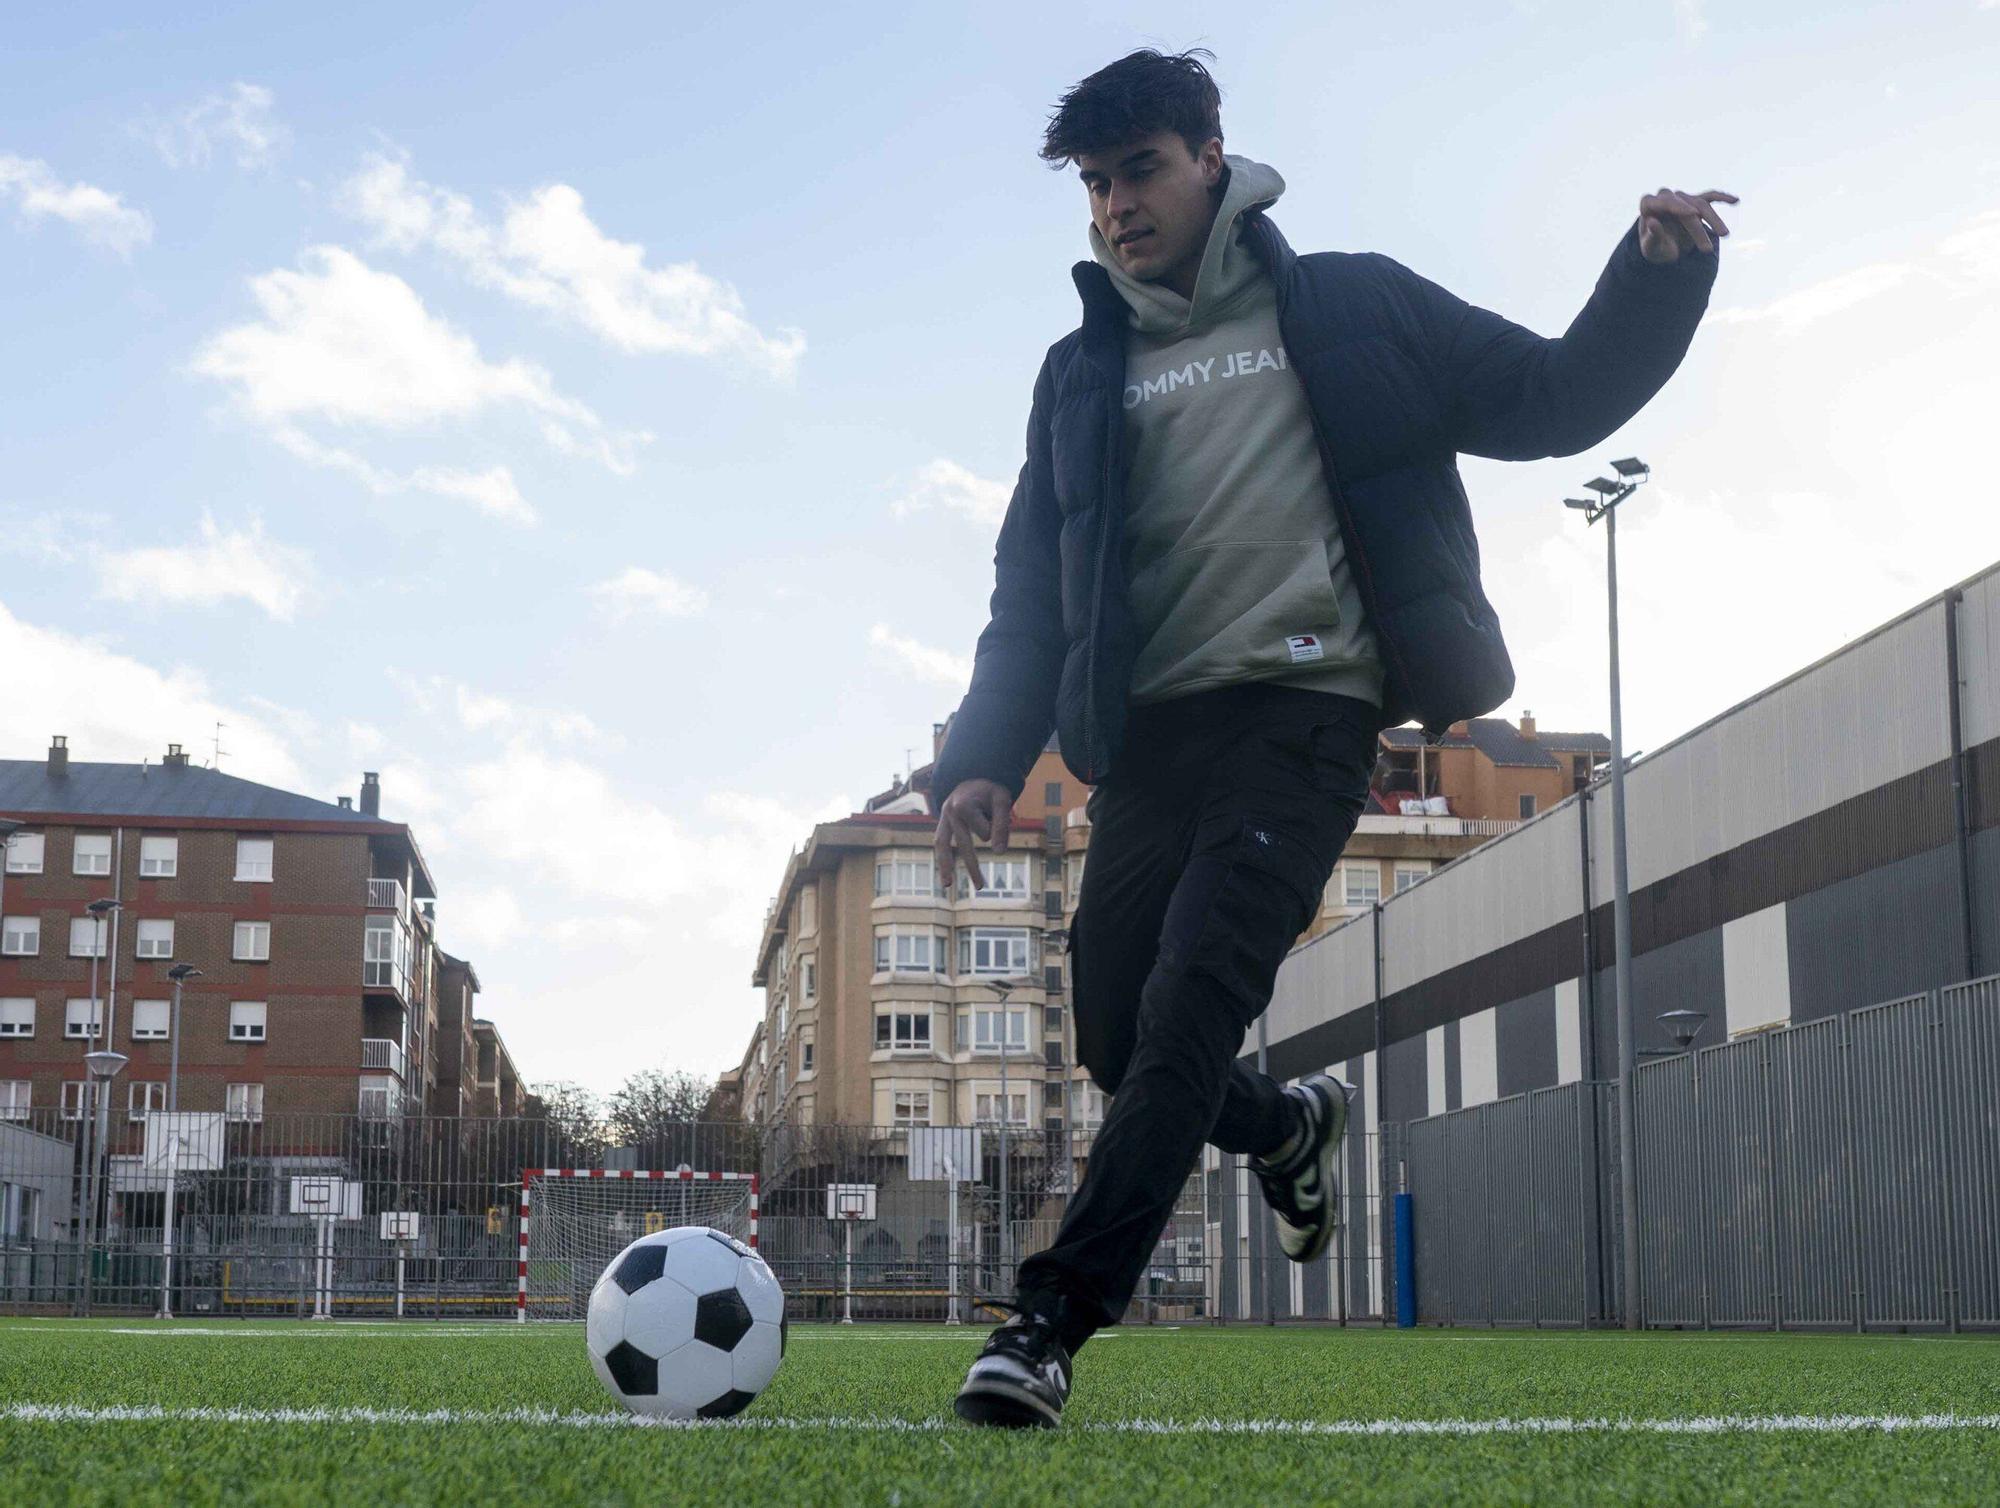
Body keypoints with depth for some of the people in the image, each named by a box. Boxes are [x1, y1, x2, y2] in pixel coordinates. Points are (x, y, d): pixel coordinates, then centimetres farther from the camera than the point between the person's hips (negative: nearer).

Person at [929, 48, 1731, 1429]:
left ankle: (1054, 1322, -18)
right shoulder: (1082, 375, 17)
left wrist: (1658, 274, -5)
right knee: (1117, 1038, 4)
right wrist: (988, 757, -1)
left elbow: (1557, 400, 12)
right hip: (1149, 733, 4)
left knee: (1188, 1006, -20)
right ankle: (1290, 1126, 37)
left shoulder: (1350, 312, 10)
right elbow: (1030, 590, 13)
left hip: (1303, 710, -4)